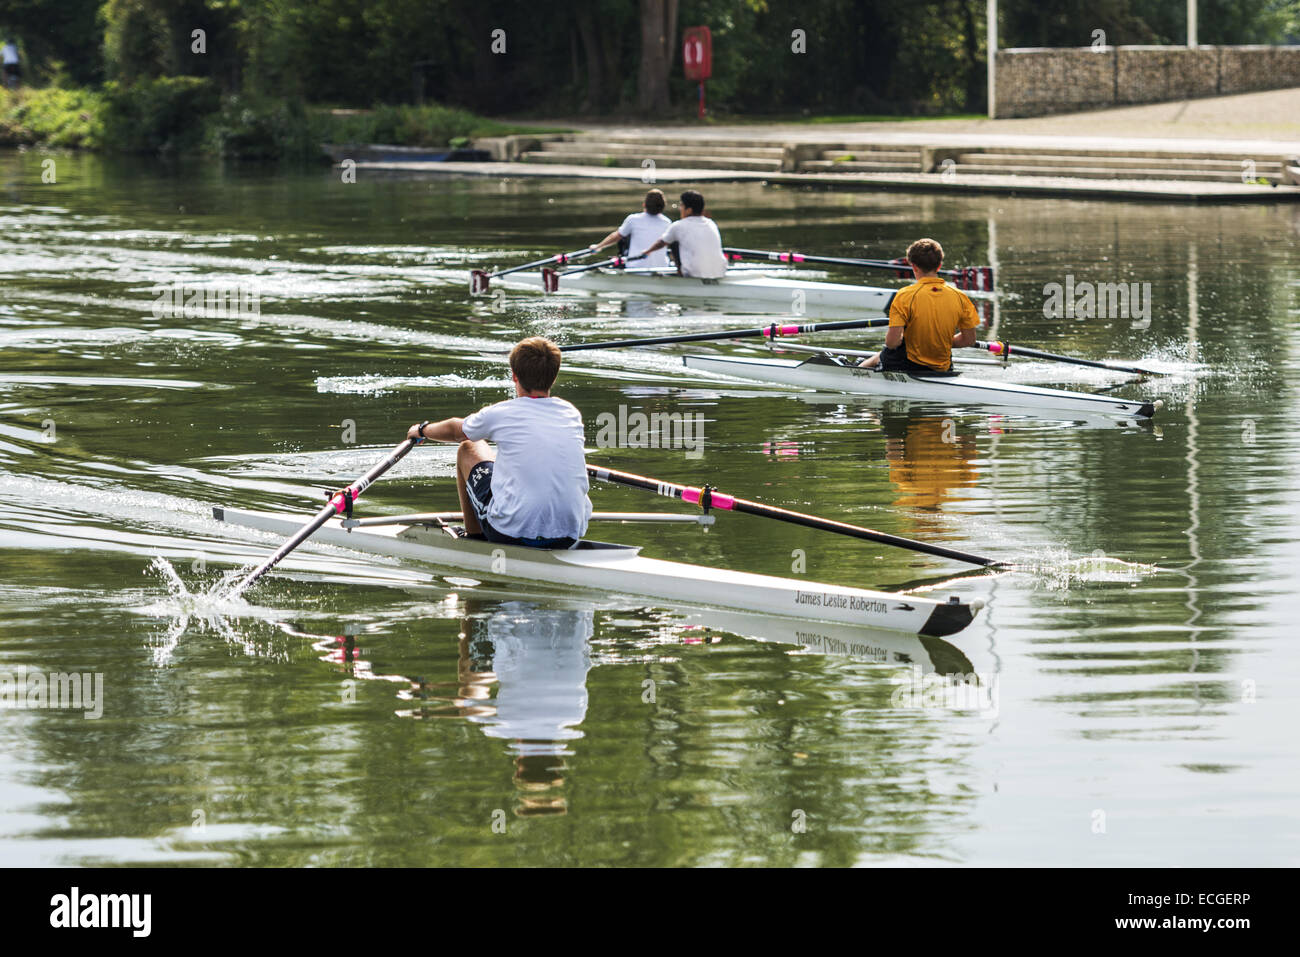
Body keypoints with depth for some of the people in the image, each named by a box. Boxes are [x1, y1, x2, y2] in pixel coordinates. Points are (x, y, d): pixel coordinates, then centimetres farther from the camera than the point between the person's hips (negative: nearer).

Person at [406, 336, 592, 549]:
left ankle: (473, 536, 33)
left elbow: (455, 430, 20)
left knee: (468, 449, 21)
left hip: (513, 532, -4)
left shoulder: (499, 415, -4)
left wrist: (422, 430, 43)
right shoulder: (572, 415, 6)